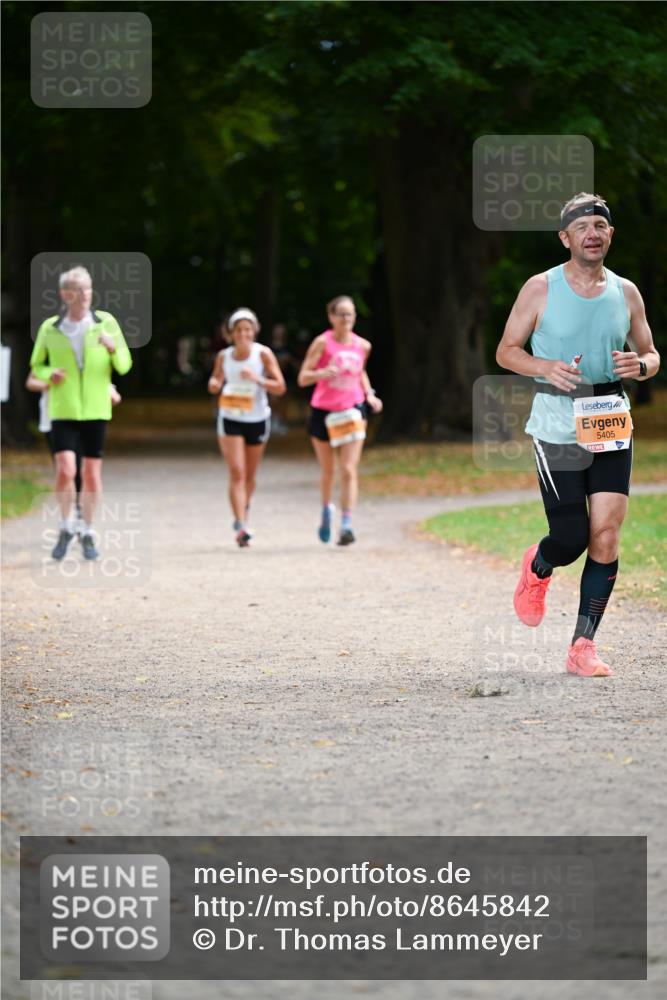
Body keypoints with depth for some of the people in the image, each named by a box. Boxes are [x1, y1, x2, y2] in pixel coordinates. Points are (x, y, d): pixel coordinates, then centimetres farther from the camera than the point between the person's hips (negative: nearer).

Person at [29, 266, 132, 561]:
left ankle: (87, 534, 19)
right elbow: (37, 366, 12)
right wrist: (49, 375, -11)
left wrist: (113, 347, -19)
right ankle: (66, 528, 8)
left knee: (92, 473, 3)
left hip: (95, 411, 1)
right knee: (65, 470, -14)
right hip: (63, 411, -1)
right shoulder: (49, 329, 0)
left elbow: (124, 366, 3)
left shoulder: (106, 323, 0)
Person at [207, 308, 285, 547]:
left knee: (249, 475, 13)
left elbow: (280, 387, -10)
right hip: (230, 419, 0)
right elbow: (215, 384, 13)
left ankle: (243, 515, 38)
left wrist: (257, 379, -26)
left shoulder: (263, 354, -8)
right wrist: (214, 384, -11)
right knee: (236, 473, -13)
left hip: (257, 419, 0)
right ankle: (241, 526, -19)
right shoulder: (223, 356, -2)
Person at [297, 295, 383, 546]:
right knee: (328, 471, 13)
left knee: (349, 470, -11)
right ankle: (326, 510, 41)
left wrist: (369, 395, 8)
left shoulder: (362, 346, 2)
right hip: (323, 412, -1)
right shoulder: (323, 343, -9)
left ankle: (346, 525, -14)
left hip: (352, 412, 1)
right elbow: (303, 377, -13)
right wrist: (322, 373, -32)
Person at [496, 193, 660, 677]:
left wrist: (640, 365, -8)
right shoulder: (541, 289, -2)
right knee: (572, 538, -7)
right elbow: (506, 351, 4)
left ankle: (583, 646, 1)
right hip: (557, 430, -3)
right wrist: (546, 367, -15)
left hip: (612, 428, 3)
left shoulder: (626, 293, 7)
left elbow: (651, 355, 17)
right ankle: (537, 570, 31)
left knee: (606, 536, -7)